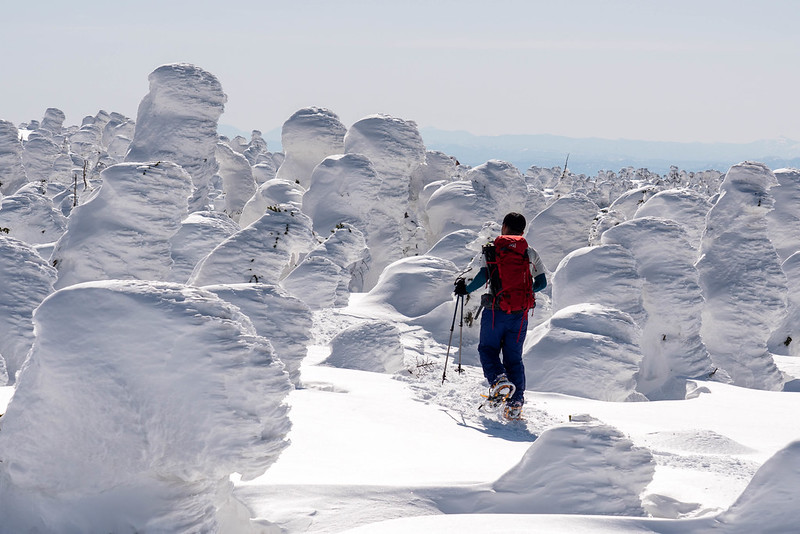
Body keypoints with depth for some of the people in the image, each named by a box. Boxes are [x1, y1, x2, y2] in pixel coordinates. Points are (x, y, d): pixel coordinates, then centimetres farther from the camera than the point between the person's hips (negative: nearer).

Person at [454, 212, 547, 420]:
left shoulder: (490, 250, 0)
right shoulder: (531, 254, 8)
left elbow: (484, 276, -12)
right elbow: (542, 282, 7)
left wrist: (466, 288, 4)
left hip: (495, 311, -2)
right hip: (520, 315, 3)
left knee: (487, 349, 14)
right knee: (514, 356, 12)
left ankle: (499, 379, -13)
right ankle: (515, 401, 2)